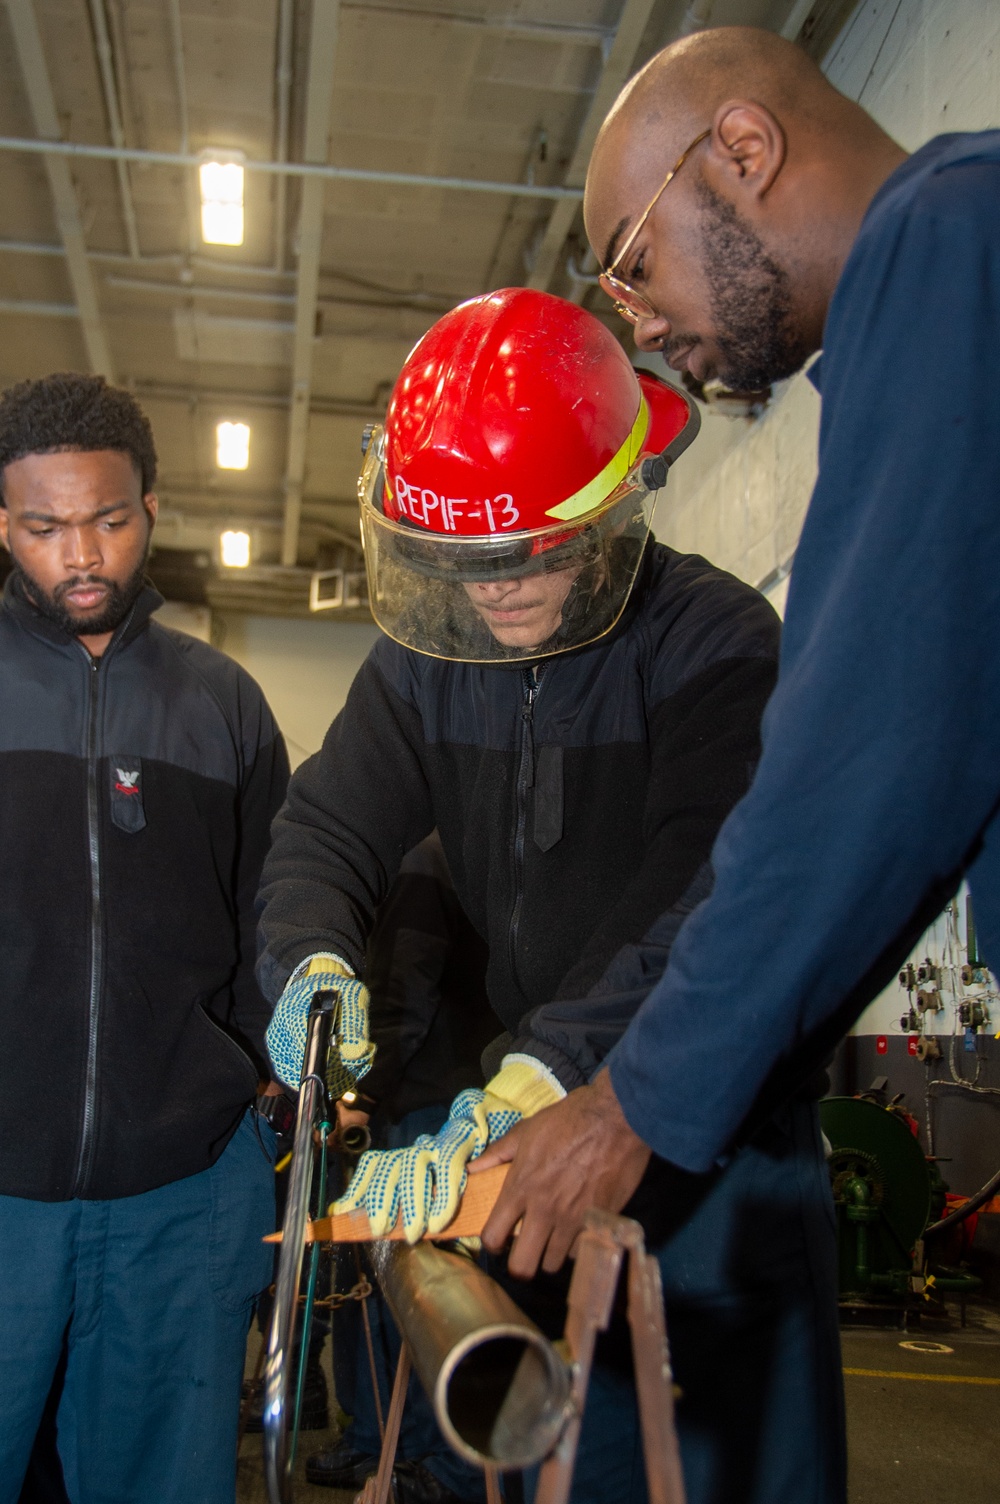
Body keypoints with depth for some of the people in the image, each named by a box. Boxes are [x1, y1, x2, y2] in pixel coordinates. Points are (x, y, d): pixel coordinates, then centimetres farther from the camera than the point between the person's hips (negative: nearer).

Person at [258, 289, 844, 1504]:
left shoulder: (718, 643, -18)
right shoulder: (422, 659, 2)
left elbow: (702, 900, -29)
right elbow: (328, 827, 0)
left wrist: (518, 1096, -40)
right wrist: (316, 965, -24)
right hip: (531, 1119, 5)